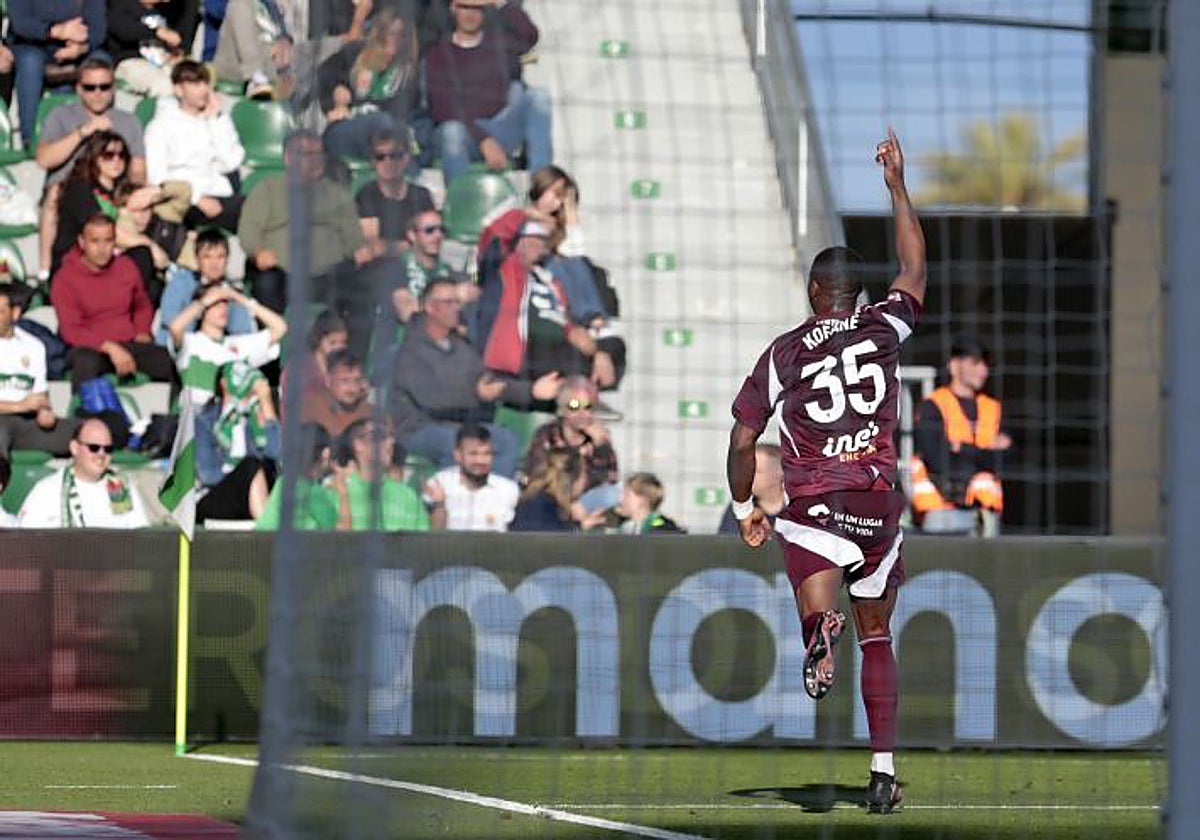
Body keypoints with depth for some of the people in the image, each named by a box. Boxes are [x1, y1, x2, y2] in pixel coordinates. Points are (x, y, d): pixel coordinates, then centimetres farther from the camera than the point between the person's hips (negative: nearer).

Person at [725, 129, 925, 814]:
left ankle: (822, 628, -53)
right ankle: (884, 770, 14)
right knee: (878, 637, 15)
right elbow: (915, 268, 21)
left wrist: (745, 510, 20)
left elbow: (743, 442, 5)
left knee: (818, 606, -15)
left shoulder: (782, 355, 3)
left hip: (813, 507, -2)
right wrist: (898, 186, 28)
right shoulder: (883, 330, 3)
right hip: (879, 502, 2)